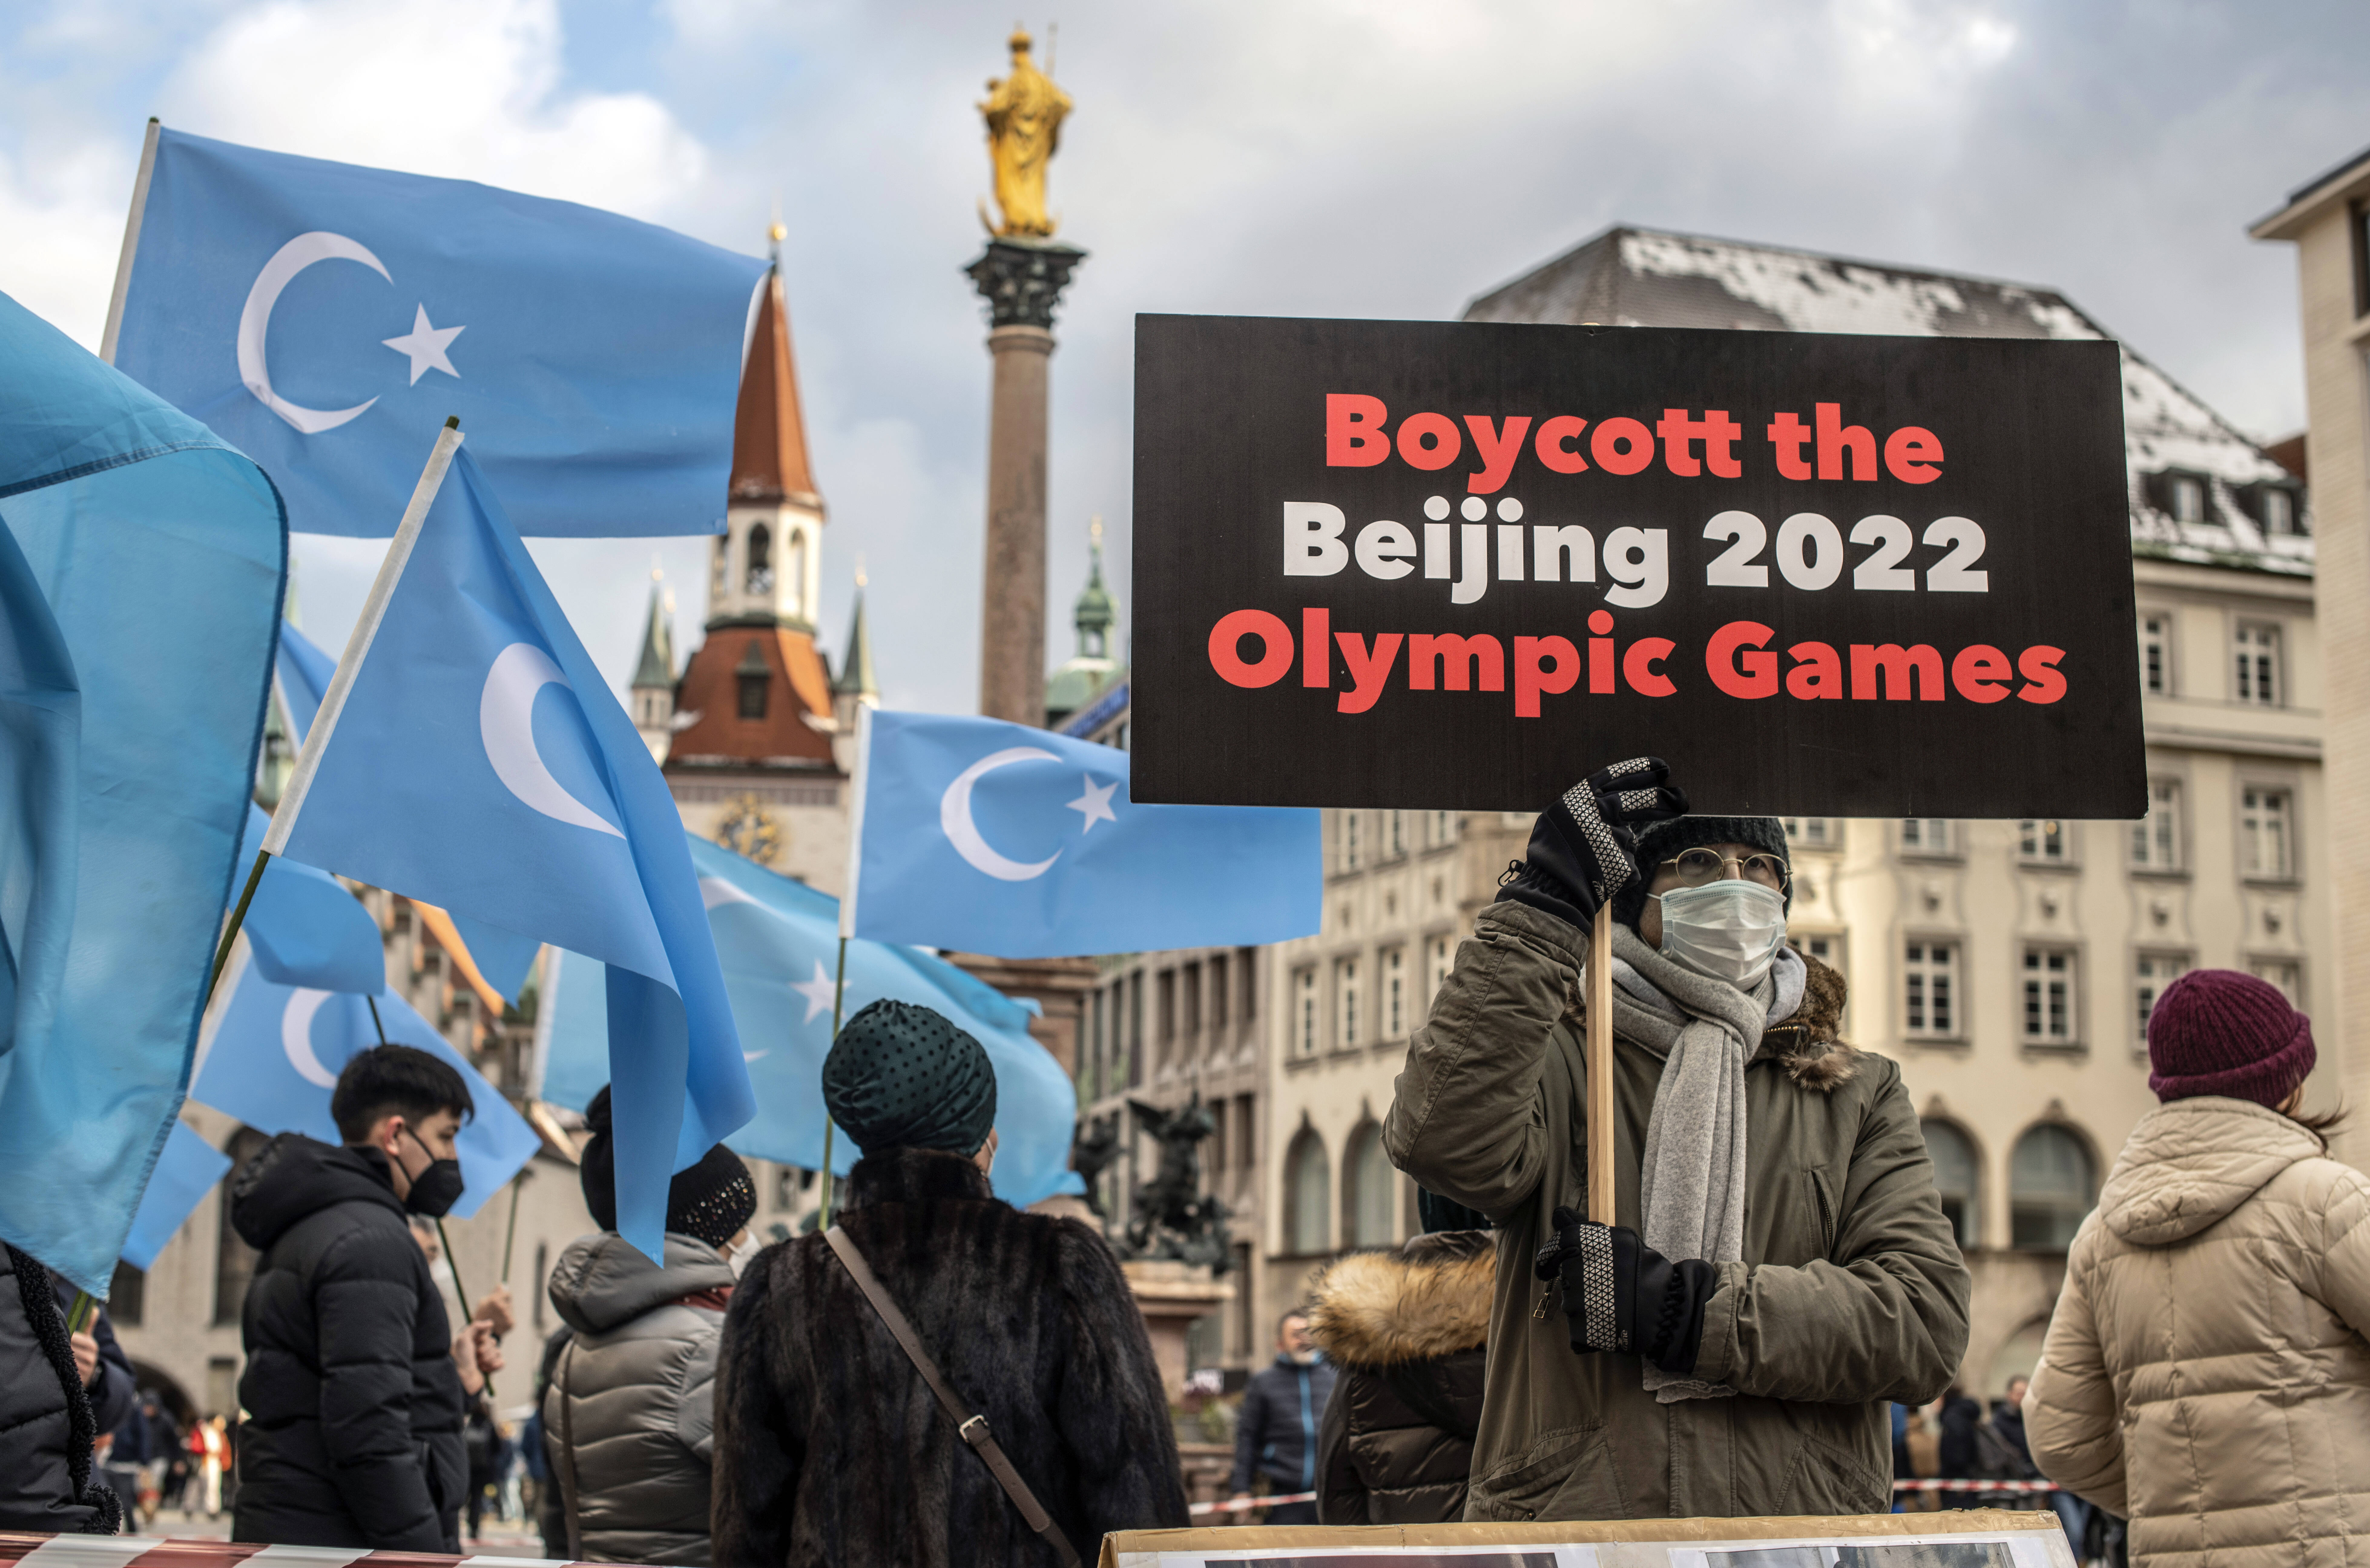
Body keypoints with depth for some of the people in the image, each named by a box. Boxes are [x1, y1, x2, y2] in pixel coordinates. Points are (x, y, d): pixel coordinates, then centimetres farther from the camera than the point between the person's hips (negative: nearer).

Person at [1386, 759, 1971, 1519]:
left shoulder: (1860, 1094, 16)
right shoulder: (1560, 1063, 10)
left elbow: (1929, 1318, 4)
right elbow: (1444, 1139, -12)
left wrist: (1685, 1306, -7)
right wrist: (1545, 898, -8)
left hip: (1800, 1522, 0)